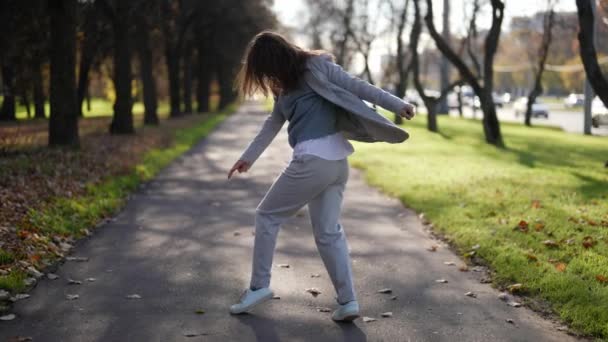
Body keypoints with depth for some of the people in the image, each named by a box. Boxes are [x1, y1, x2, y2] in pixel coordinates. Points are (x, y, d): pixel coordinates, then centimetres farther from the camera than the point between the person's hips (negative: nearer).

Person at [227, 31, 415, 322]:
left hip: (314, 160, -8)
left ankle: (259, 286, 14)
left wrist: (397, 104, -8)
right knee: (328, 232, 9)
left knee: (267, 215, 7)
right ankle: (347, 301, 7)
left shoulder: (316, 67, -4)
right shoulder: (286, 86, 19)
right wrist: (249, 157, 35)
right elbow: (273, 124, 29)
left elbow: (357, 87, -6)